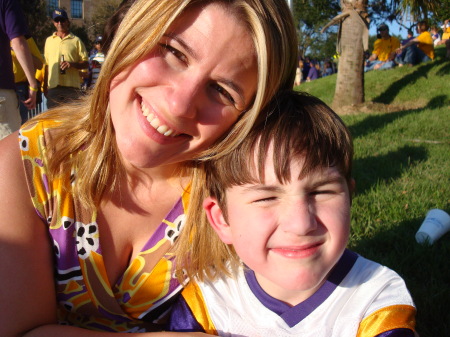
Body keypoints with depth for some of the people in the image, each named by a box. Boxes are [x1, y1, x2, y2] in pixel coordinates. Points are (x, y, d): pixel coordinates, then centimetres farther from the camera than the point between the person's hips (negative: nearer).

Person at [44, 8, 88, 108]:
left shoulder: (76, 40, 7)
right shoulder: (49, 40, 17)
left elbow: (86, 63, 4)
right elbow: (46, 63, 21)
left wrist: (72, 64, -15)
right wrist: (45, 85, 16)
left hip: (71, 86, -2)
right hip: (53, 88, 3)